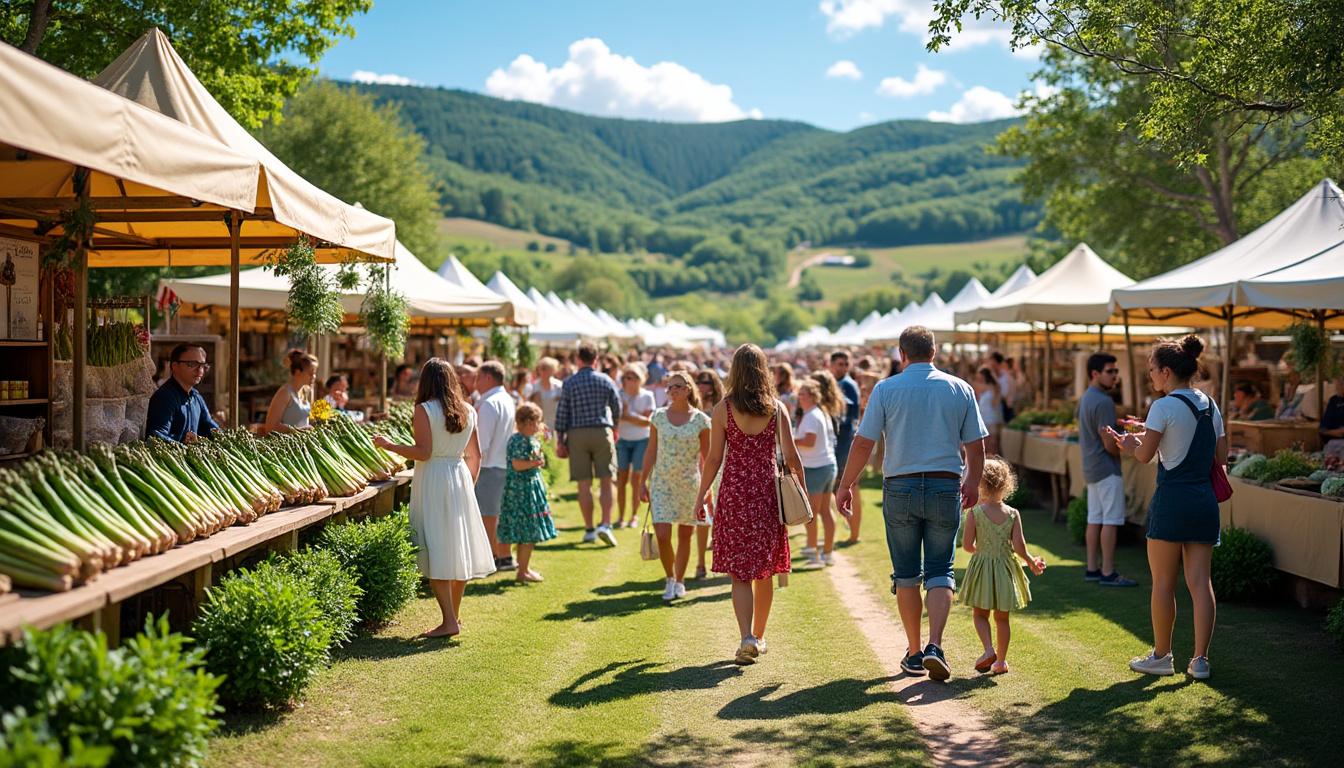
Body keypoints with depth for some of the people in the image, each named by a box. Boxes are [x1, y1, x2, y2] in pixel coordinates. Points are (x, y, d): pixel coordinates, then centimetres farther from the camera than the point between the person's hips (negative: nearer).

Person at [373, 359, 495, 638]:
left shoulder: (424, 410, -9)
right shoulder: (467, 411, 9)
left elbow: (423, 452, -16)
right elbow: (475, 455, 12)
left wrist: (389, 445, -7)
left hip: (433, 480, -6)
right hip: (460, 478, 6)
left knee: (437, 553, -3)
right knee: (458, 548, 13)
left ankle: (449, 621, -6)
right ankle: (454, 614, 21)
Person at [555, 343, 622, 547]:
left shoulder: (569, 383, 1)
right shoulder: (605, 380, 1)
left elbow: (561, 413, -1)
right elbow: (617, 407, 7)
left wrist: (560, 440, 4)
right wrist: (612, 425, 26)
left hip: (577, 434, 1)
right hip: (602, 431, 0)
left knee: (584, 484, 4)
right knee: (606, 481, 3)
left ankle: (589, 530, 8)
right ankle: (606, 524, -12)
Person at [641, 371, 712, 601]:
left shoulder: (701, 420, -4)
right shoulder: (658, 417, 2)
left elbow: (707, 457, 0)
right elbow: (651, 452, 6)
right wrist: (643, 482, 5)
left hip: (690, 484, -1)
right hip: (661, 484, 1)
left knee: (685, 536, 7)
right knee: (662, 536, -7)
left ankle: (679, 581, 23)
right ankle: (669, 578, 15)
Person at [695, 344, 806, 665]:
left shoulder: (723, 408, -5)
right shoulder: (776, 408, 0)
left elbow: (714, 459, -4)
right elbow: (791, 456, 0)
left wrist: (701, 494, 6)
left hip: (734, 493, -2)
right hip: (768, 493, 2)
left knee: (740, 573, 1)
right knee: (764, 572, 15)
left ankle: (748, 638, -14)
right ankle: (759, 636, 26)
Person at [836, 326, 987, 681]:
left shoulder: (887, 389, -2)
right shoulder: (960, 389, 4)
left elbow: (863, 442, -4)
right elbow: (976, 445, 6)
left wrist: (846, 486, 6)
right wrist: (972, 483, 22)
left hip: (900, 488, -1)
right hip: (946, 488, 1)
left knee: (906, 574, 10)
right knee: (940, 571, 6)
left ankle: (913, 653, 15)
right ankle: (935, 646, -11)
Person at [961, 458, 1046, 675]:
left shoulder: (975, 513, -11)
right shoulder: (1013, 514, -6)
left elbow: (967, 545, -11)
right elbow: (1018, 546, -11)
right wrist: (1032, 562, 6)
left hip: (982, 567, -2)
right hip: (1005, 569, 2)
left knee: (980, 614, 11)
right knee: (1002, 618, 13)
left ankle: (989, 649, -11)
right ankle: (1001, 661, 18)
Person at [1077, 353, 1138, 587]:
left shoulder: (1085, 398, 13)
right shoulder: (1103, 402, -19)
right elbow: (1109, 443, -21)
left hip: (1091, 468, 10)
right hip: (1107, 469, -10)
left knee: (1095, 519, 12)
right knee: (1111, 521, -6)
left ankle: (1092, 568, 16)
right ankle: (1108, 573, -5)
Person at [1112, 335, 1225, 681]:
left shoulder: (1164, 406, -11)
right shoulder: (1210, 405, 10)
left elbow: (1145, 455, -7)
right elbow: (1221, 456, 13)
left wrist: (1128, 444, 14)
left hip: (1172, 499, -6)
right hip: (1205, 498, 6)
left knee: (1163, 583, 5)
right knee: (1200, 581, 7)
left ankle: (1161, 656, 13)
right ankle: (1200, 659, 8)